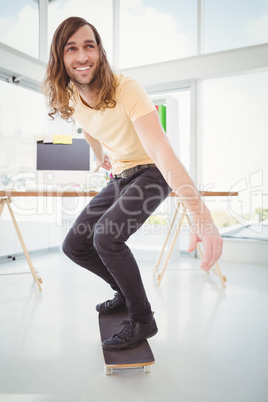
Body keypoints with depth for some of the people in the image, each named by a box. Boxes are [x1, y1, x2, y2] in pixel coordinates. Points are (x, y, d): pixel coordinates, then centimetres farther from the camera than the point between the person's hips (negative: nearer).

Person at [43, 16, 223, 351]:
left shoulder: (126, 89, -26)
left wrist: (201, 215, -47)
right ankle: (127, 292, 24)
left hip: (152, 173, -7)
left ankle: (142, 320, -6)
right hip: (119, 179, 7)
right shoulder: (70, 99, -5)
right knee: (74, 245, 3)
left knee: (106, 237, -29)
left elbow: (162, 151, -38)